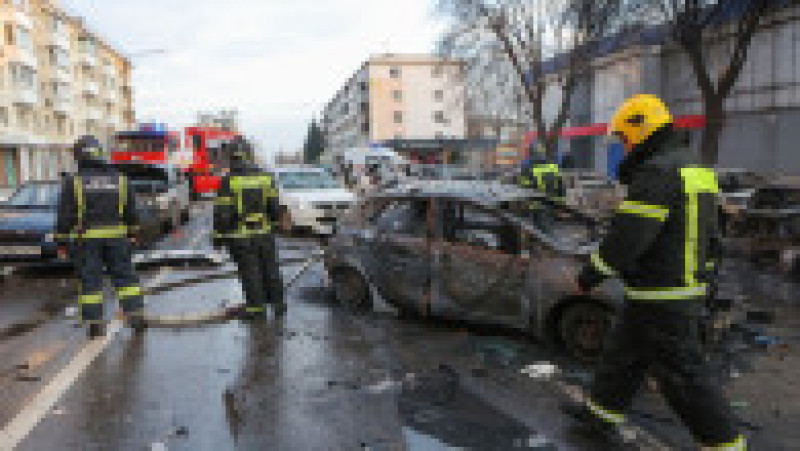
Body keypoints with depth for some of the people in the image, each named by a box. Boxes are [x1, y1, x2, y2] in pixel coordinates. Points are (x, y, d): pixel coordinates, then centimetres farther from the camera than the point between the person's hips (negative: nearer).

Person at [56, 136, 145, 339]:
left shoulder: (73, 182, -3)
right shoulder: (120, 179, 5)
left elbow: (65, 216, -4)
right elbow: (131, 212, 8)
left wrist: (62, 241, 3)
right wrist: (131, 235, 17)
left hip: (86, 239, -2)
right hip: (116, 236, 2)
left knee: (90, 281, 4)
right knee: (125, 276, 9)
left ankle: (95, 323, 6)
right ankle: (135, 314, 5)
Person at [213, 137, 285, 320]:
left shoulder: (228, 181, -12)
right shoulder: (264, 177, 0)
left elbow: (222, 213, -13)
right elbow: (274, 206, 5)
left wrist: (218, 236, -4)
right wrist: (272, 222, 21)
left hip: (240, 235, -3)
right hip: (263, 232, 3)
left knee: (250, 272, 5)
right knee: (270, 269, 13)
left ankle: (256, 307, 12)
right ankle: (278, 303, 20)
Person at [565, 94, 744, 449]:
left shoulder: (656, 174, -21)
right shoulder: (695, 170, 12)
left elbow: (626, 238, -24)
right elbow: (710, 236, 18)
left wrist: (588, 278, -13)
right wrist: (698, 274, 26)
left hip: (661, 300, -10)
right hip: (688, 291, 10)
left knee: (683, 374, 2)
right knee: (623, 353, 20)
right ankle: (602, 414, 34)